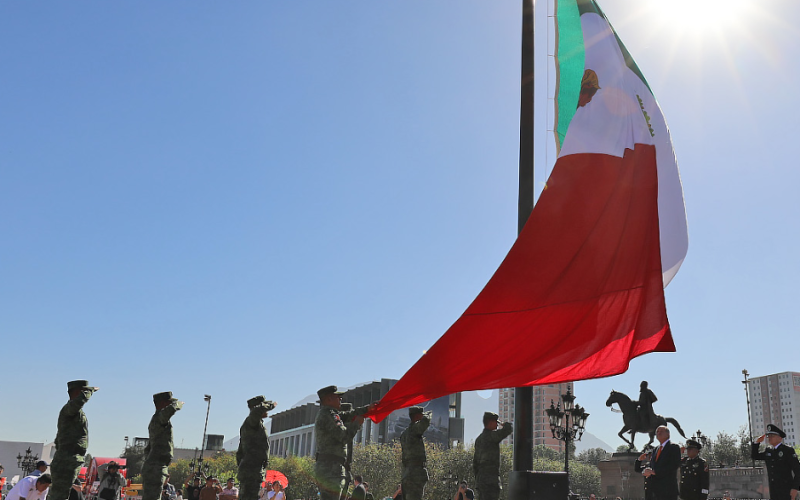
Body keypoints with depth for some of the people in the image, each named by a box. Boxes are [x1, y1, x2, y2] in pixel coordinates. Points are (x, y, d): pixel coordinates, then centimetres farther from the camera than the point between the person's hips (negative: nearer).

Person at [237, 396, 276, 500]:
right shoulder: (252, 421, -8)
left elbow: (239, 452, 27)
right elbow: (257, 410, -35)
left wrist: (240, 469, 28)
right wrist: (271, 405, -16)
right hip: (252, 471, -11)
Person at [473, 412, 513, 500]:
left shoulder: (479, 439, 20)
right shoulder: (491, 435, -9)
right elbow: (508, 430, -19)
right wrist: (506, 424, 5)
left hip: (480, 478, 10)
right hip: (490, 479, -10)